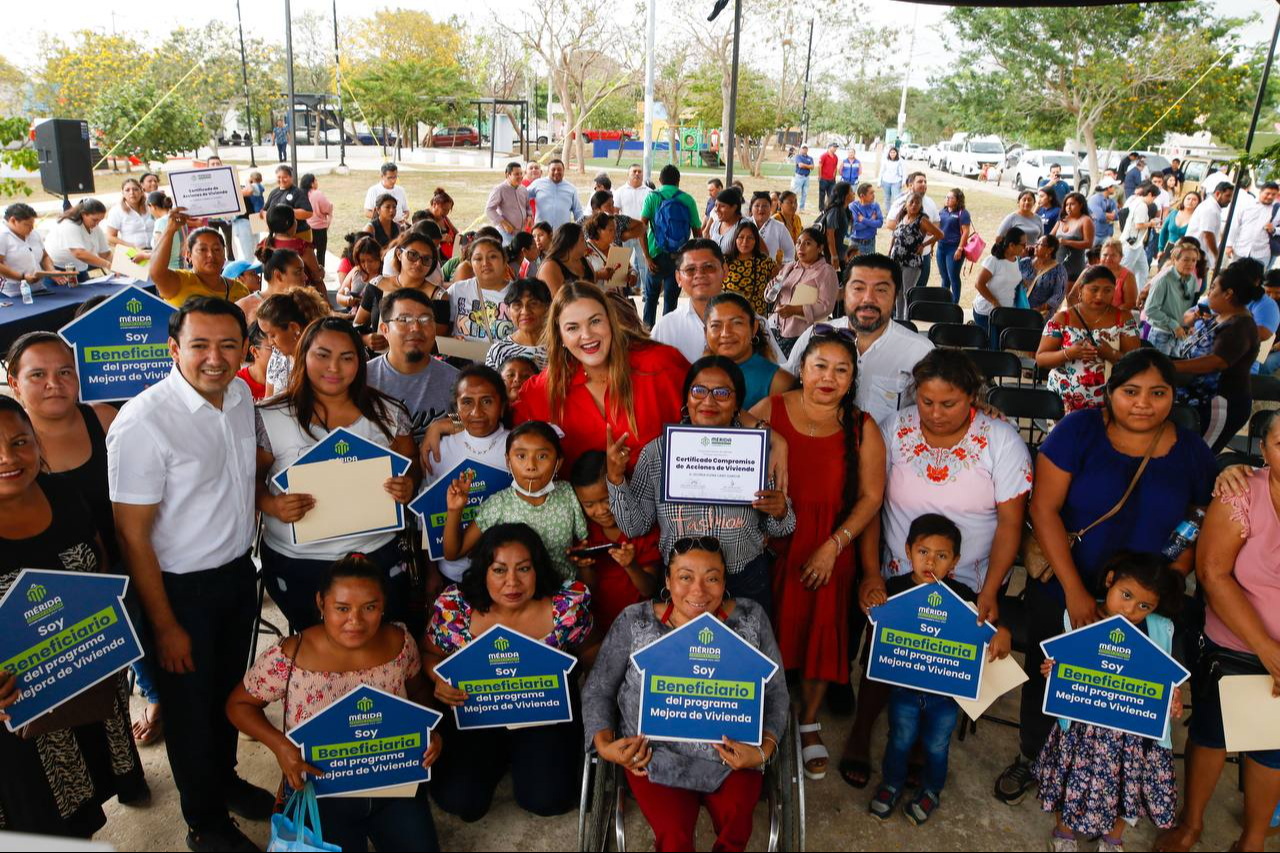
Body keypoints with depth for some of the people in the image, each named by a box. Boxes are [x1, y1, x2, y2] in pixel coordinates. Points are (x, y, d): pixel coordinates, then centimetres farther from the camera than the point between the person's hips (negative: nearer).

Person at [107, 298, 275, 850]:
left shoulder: (242, 396, -2)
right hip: (182, 587, -6)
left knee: (230, 687, 24)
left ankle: (225, 778, 50)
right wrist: (166, 627, -15)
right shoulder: (143, 421, -24)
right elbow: (132, 535, -19)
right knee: (191, 705, 13)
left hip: (239, 571, 6)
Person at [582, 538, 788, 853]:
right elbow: (598, 689, 3)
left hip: (733, 755, 1)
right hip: (656, 755, -1)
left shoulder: (751, 618, -3)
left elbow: (776, 691, 3)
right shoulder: (635, 621, -5)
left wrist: (765, 749, -13)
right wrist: (604, 744, -12)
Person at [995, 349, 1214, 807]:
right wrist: (1074, 591, -18)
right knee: (1045, 677, 16)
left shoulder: (1191, 451, -3)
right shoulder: (1079, 430, -12)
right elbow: (1044, 508, -15)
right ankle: (1029, 758, 41)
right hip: (1059, 593, -1)